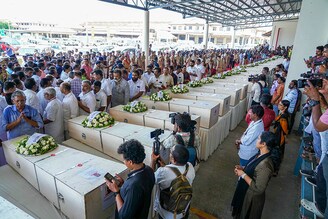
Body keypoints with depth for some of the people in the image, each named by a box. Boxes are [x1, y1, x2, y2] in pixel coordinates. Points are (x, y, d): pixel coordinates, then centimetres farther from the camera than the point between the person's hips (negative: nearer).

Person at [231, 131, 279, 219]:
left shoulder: (265, 164, -36)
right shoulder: (261, 154, -8)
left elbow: (259, 189, -31)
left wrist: (243, 174, -27)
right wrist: (243, 168, -4)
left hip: (252, 196, -8)